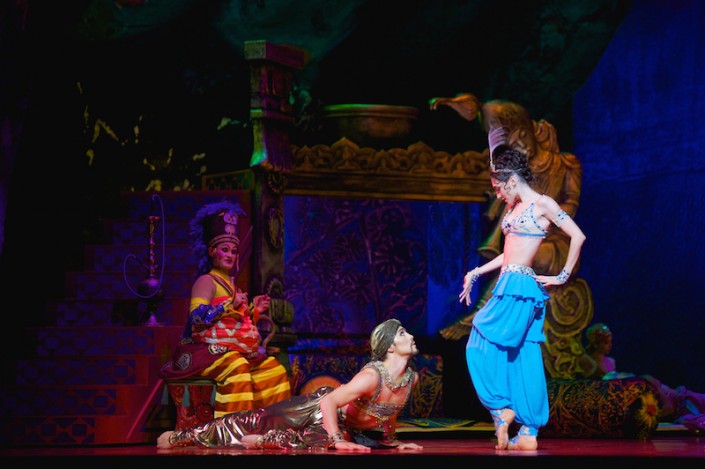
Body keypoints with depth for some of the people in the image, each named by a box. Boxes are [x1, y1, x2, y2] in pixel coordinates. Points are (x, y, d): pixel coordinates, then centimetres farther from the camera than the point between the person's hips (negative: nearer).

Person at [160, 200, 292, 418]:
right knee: (236, 367, -36)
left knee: (274, 368, -11)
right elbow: (197, 318, -18)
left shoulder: (231, 284, 24)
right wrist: (230, 304, -19)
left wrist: (254, 310, 14)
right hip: (210, 349, -8)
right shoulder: (206, 281, -2)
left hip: (238, 351, 8)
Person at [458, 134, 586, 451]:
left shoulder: (542, 204, -6)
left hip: (520, 286, -9)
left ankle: (502, 410, -4)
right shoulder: (515, 208, 19)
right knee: (522, 359, 5)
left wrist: (563, 276, -7)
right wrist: (476, 273, 23)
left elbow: (578, 236, -9)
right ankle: (529, 433, 3)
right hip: (508, 286, 9)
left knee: (482, 347, -9)